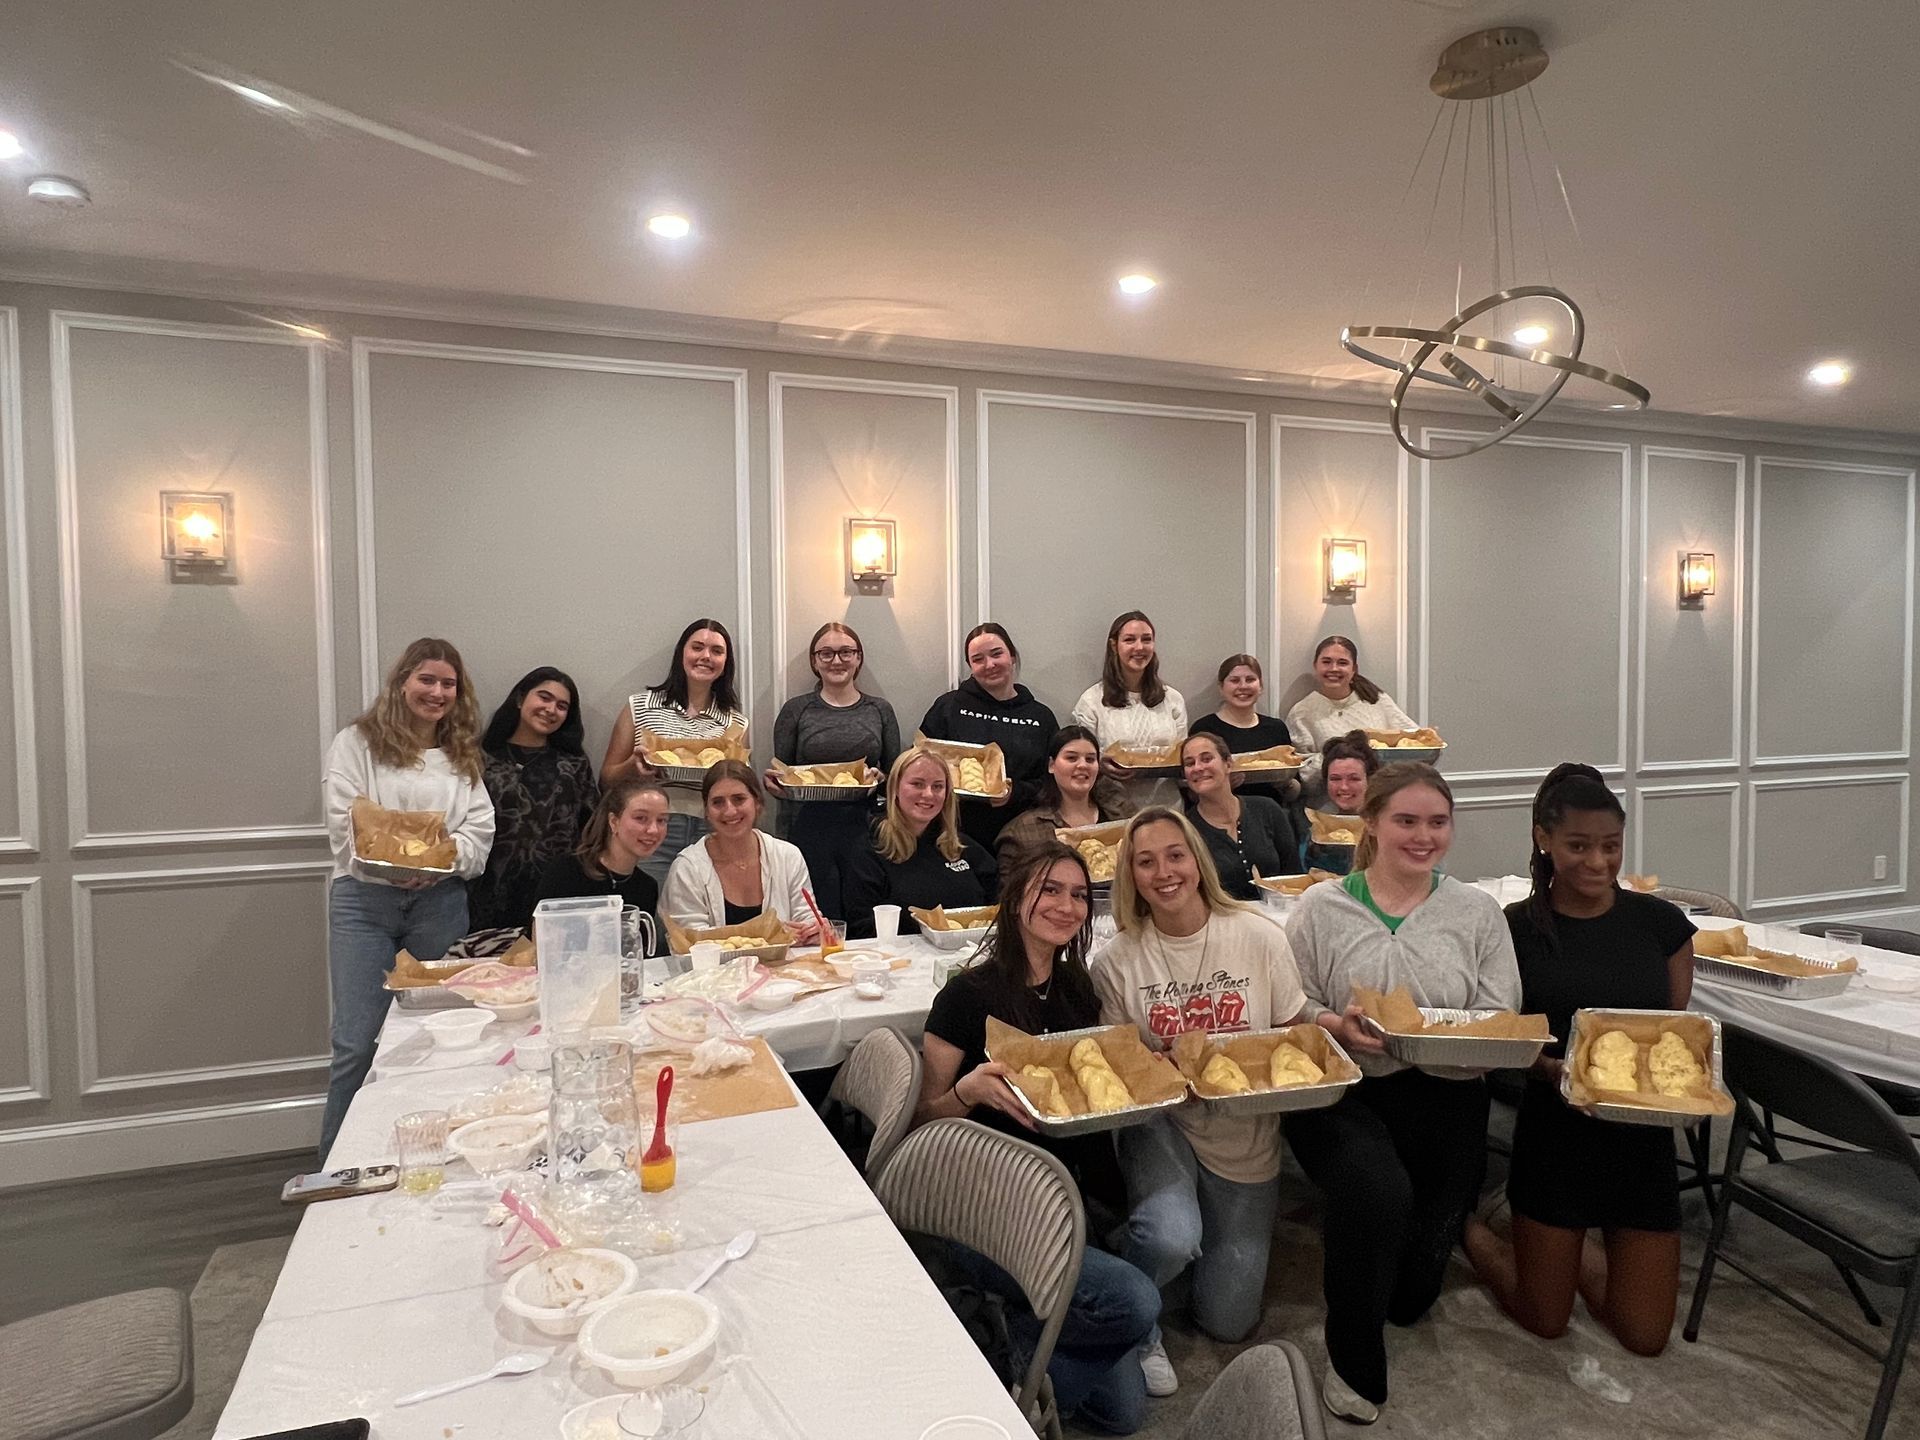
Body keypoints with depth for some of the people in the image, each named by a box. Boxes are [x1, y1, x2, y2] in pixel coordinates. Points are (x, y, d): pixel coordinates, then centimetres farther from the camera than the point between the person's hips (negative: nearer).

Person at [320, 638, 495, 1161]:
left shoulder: (462, 755, 15)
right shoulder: (356, 743, 5)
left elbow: (480, 832, 5)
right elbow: (343, 825, -5)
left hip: (439, 900, 3)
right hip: (365, 898, -3)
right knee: (357, 1040, -5)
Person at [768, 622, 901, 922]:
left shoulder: (880, 710, 11)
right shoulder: (796, 710, 7)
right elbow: (780, 774, 10)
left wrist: (878, 778, -8)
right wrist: (774, 782, -9)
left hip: (865, 829, 1)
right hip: (809, 829, -1)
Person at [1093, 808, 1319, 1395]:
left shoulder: (1259, 936, -10)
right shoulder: (1117, 961, -11)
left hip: (1246, 1134, 2)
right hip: (1162, 1124, -1)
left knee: (1228, 1321, 8)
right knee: (1170, 1239, -33)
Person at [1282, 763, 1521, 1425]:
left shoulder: (1476, 910, 8)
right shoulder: (1322, 907, 1)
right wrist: (1336, 1026, -20)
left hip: (1444, 1096, 2)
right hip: (1343, 1093, -2)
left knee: (1413, 1292, -3)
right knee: (1380, 1192, -32)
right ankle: (1351, 1359, -3)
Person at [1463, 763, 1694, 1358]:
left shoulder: (1661, 923, -3)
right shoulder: (1517, 928, -8)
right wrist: (1551, 1068, -22)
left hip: (1641, 1135, 2)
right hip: (1555, 1132, -2)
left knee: (1646, 1336, 9)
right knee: (1546, 1321, 11)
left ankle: (1575, 1244, 37)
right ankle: (1471, 1230, 39)